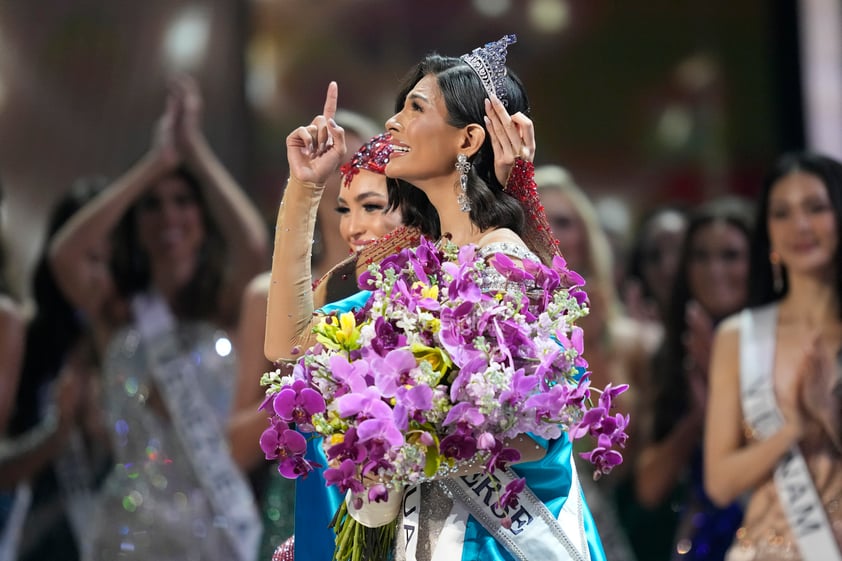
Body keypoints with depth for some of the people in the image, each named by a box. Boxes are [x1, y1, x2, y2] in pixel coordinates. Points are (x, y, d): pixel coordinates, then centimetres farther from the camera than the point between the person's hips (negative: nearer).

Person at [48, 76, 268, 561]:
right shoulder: (115, 315, 5)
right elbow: (64, 255, -14)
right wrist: (156, 162, -10)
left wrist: (195, 150, -11)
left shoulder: (223, 309, 4)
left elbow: (254, 247, -17)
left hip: (218, 520, 0)